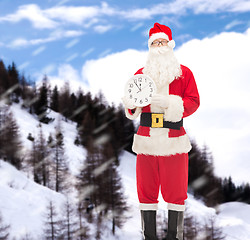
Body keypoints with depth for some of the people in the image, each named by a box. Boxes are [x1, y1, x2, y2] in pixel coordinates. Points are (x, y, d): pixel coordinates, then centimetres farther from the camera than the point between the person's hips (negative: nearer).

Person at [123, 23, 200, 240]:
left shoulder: (184, 73, 7)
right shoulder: (140, 74, 13)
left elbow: (193, 102, -1)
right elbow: (132, 108, 13)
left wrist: (170, 103, -17)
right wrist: (132, 104, -11)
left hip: (174, 140, -2)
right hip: (146, 139, 2)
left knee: (175, 189, 0)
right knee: (146, 189, 2)